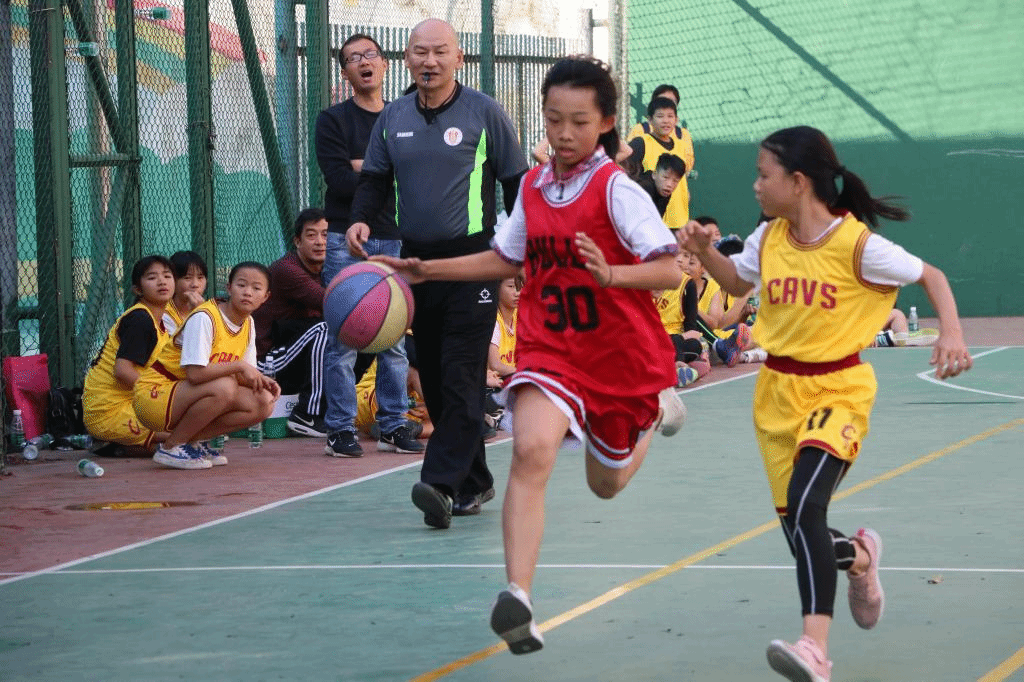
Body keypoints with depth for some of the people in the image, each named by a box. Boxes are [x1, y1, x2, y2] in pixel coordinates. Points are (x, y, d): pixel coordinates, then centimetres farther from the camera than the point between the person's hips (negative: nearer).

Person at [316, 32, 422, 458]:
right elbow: (340, 181, -11)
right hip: (346, 239, -3)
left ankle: (393, 426, 10)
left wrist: (367, 168, -10)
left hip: (394, 239, 3)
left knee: (395, 340, 4)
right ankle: (341, 429, -4)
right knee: (344, 339, -7)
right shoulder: (333, 120, 4)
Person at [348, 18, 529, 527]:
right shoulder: (392, 119, 10)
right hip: (415, 258, 5)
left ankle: (442, 482, -20)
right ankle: (474, 481, 17)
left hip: (472, 259, -5)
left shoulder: (484, 113, -2)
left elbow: (516, 180, 3)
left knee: (462, 376, -13)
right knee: (433, 379, 7)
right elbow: (375, 177, 16)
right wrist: (362, 218, -4)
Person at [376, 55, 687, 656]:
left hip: (622, 354, -2)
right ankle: (519, 599, -35)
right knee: (531, 448, -27)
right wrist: (428, 269, 11)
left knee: (607, 483, 18)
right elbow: (507, 260, 18)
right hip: (549, 349, 3)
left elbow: (669, 271, -21)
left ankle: (659, 407, 51)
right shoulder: (532, 186, 1)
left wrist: (611, 275, -38)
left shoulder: (616, 188, -15)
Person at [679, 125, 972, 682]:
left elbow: (931, 277, -2)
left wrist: (951, 333, -18)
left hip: (837, 390, -6)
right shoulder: (769, 238, 2)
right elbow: (738, 281, 22)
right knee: (798, 531, 7)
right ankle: (857, 557, 43)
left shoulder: (856, 244, -14)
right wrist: (704, 250, 2)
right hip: (778, 391, 6)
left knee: (805, 505, -28)